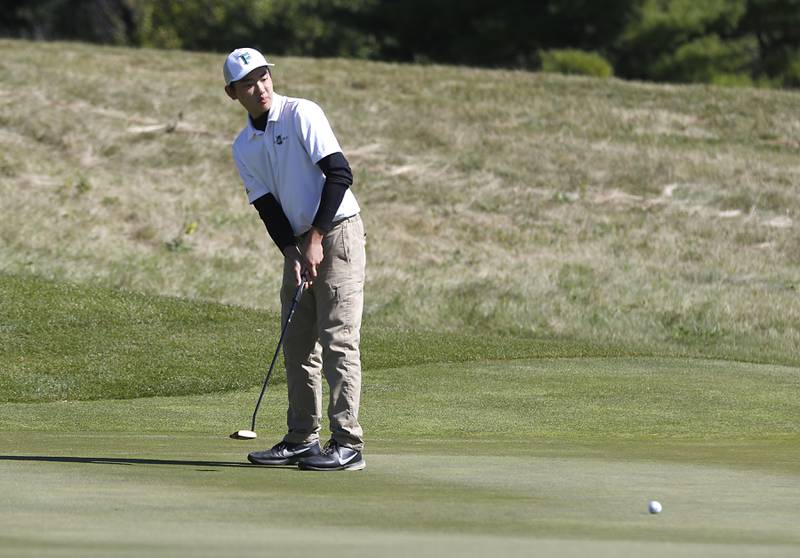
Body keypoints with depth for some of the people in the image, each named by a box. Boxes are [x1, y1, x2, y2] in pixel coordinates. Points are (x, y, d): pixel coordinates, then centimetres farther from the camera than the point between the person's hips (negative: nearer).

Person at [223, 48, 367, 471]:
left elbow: (340, 173, -16)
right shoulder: (243, 147, 9)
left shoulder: (301, 114, -10)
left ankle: (347, 444, -13)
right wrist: (292, 253, -12)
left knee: (339, 341, -11)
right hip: (297, 244, 7)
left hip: (337, 233, -7)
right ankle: (302, 439, 15)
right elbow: (267, 206, 4)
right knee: (297, 345, 8)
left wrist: (315, 238, -17)